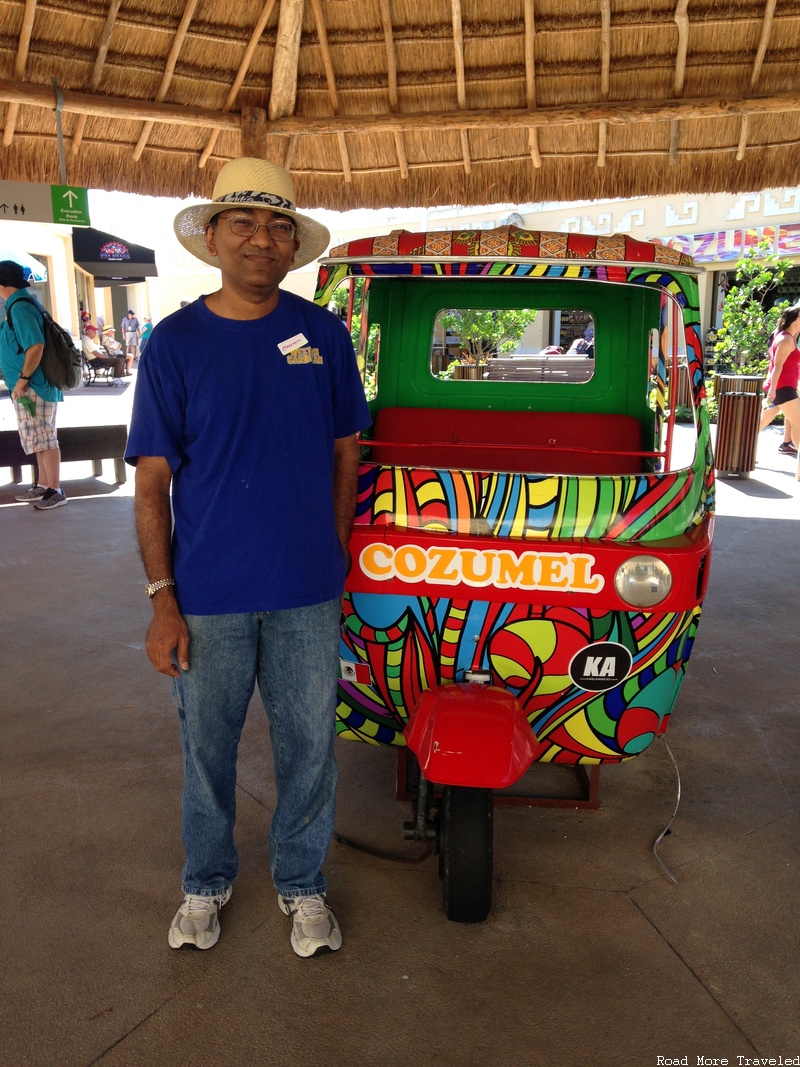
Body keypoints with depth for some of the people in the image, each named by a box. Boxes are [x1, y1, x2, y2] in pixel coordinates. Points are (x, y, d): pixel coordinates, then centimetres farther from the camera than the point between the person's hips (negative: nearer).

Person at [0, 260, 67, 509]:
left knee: (43, 440, -4)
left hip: (32, 386, -10)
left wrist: (23, 378, -20)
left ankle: (55, 491, 3)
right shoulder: (21, 304, 15)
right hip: (34, 386, 10)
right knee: (40, 439, 15)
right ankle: (43, 486, 23)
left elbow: (36, 346, -26)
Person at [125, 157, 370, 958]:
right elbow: (152, 481, -4)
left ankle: (302, 884, 36)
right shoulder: (174, 342, -5)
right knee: (207, 747, 15)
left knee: (309, 747, 13)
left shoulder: (324, 334, 1)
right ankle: (206, 882, 40)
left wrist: (332, 554, 6)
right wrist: (161, 600, -8)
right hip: (206, 596, -1)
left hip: (307, 593, 1)